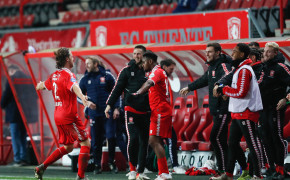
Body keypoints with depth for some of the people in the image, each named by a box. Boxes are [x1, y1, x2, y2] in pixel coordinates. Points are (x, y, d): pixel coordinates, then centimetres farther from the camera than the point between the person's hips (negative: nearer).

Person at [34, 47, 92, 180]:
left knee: (68, 147, 19)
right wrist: (84, 100, -56)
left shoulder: (54, 75, 10)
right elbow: (74, 87, -37)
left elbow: (41, 86, 27)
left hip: (58, 116, 9)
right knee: (85, 144, -1)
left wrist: (39, 85, 53)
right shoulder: (68, 75, -14)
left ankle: (42, 168, 12)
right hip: (69, 116, -8)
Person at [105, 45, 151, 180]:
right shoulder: (127, 70, 5)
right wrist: (109, 104, -6)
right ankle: (132, 169, -1)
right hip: (131, 110, -2)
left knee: (144, 141, 2)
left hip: (145, 112, 2)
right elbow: (118, 88, 3)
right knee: (133, 138, -15)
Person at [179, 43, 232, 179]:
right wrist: (189, 88, 49)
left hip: (223, 108, -10)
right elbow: (204, 80, 37)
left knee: (216, 137, -13)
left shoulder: (223, 66, -13)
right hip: (216, 109, 10)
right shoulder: (212, 67, 18)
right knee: (220, 139, 10)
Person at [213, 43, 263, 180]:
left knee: (252, 144, -7)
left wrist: (223, 89, -11)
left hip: (246, 114, -11)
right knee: (232, 143, 13)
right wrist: (222, 90, 7)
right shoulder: (239, 69, 18)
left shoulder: (244, 70, -15)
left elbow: (241, 92, -21)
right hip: (238, 114, 11)